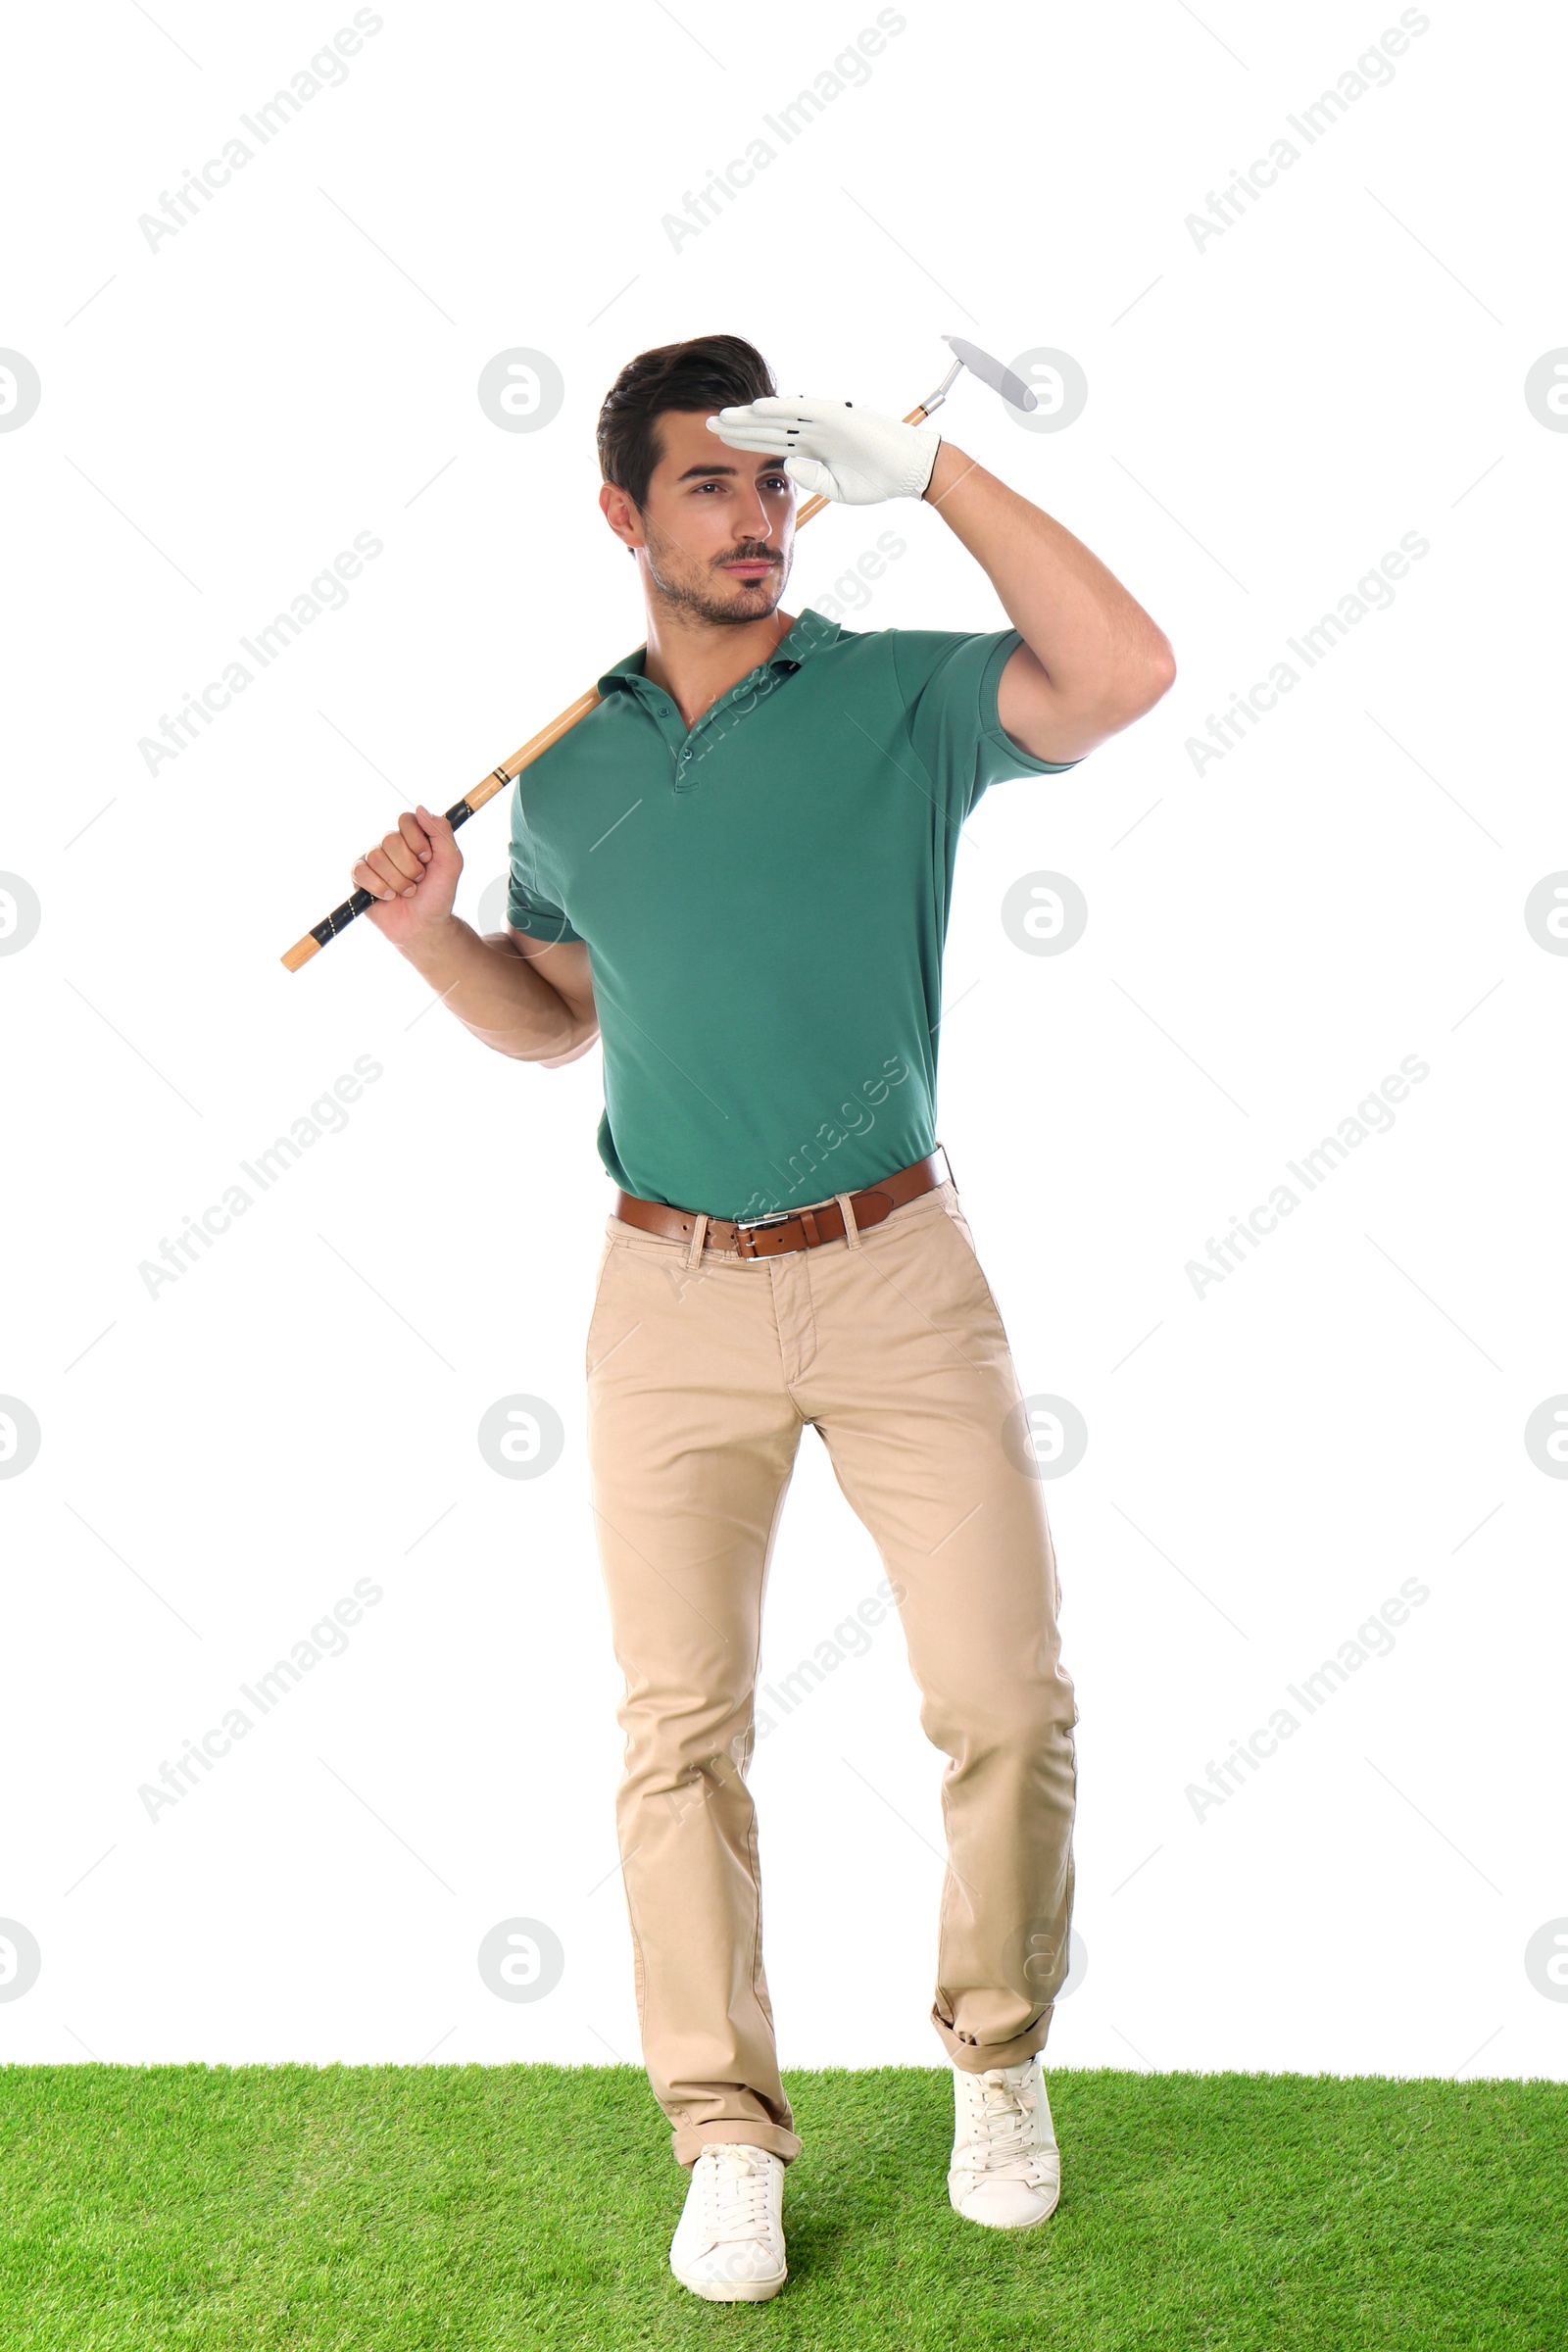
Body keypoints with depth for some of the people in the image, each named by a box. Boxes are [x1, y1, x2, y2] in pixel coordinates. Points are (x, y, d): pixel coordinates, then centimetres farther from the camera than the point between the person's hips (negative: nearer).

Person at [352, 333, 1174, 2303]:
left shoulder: (902, 697, 0)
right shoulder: (564, 769, 9)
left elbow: (1123, 673, -19)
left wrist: (924, 468, -15)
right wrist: (430, 931, 0)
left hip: (898, 1273, -2)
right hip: (673, 1288, 2)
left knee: (1007, 1695, 0)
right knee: (680, 1725, 3)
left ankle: (998, 2061, 24)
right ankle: (727, 2140, 17)